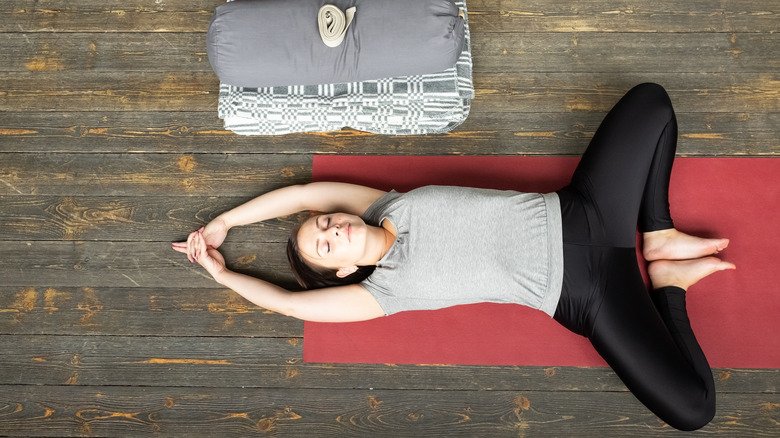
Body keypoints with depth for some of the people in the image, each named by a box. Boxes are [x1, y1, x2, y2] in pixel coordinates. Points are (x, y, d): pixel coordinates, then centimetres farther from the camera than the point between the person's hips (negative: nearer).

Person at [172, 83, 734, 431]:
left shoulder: (388, 208, 2)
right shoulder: (386, 289, -10)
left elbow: (301, 192, 1)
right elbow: (287, 302, -9)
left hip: (577, 215, 5)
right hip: (586, 297, -4)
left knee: (650, 99, 3)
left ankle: (659, 238, 5)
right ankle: (666, 284, 5)